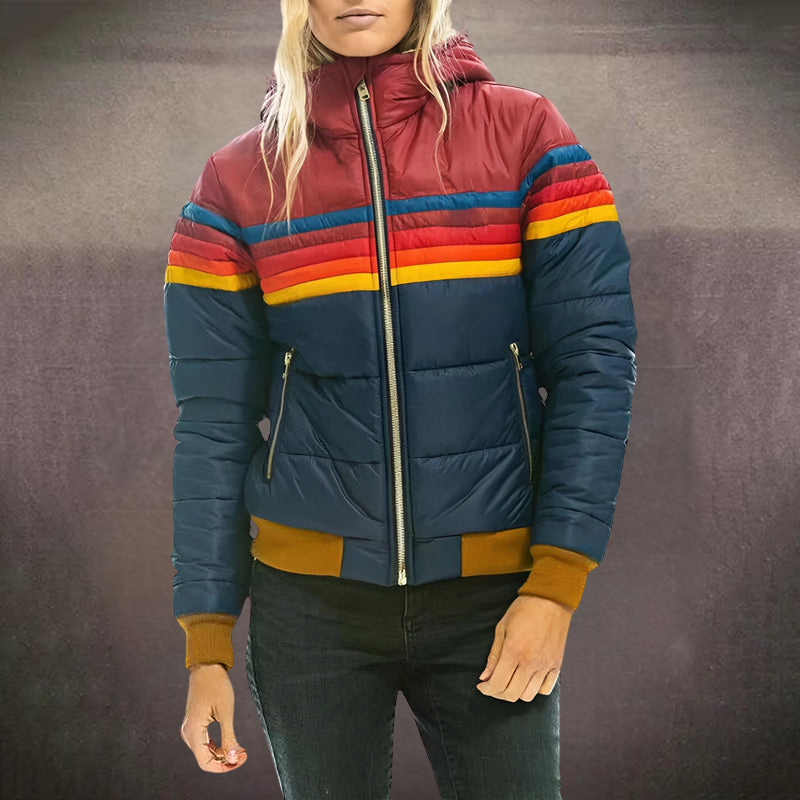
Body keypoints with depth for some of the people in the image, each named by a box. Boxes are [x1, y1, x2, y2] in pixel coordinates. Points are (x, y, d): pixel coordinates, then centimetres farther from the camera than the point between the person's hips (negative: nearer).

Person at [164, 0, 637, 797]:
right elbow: (215, 420, 1)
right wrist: (208, 641, -1)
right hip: (308, 598, 1)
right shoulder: (238, 180, 2)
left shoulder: (524, 133, -1)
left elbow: (593, 364, -6)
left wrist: (555, 583, -13)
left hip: (493, 592, -1)